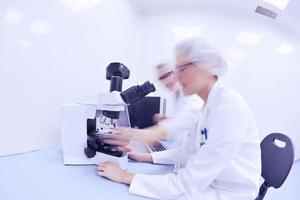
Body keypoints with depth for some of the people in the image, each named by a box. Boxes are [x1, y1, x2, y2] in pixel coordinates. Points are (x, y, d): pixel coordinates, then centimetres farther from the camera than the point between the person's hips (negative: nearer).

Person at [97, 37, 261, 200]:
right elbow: (190, 152, 8)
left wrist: (125, 177, -21)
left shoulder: (230, 106, -26)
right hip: (209, 185, 7)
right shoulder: (209, 106, 2)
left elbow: (188, 184, -27)